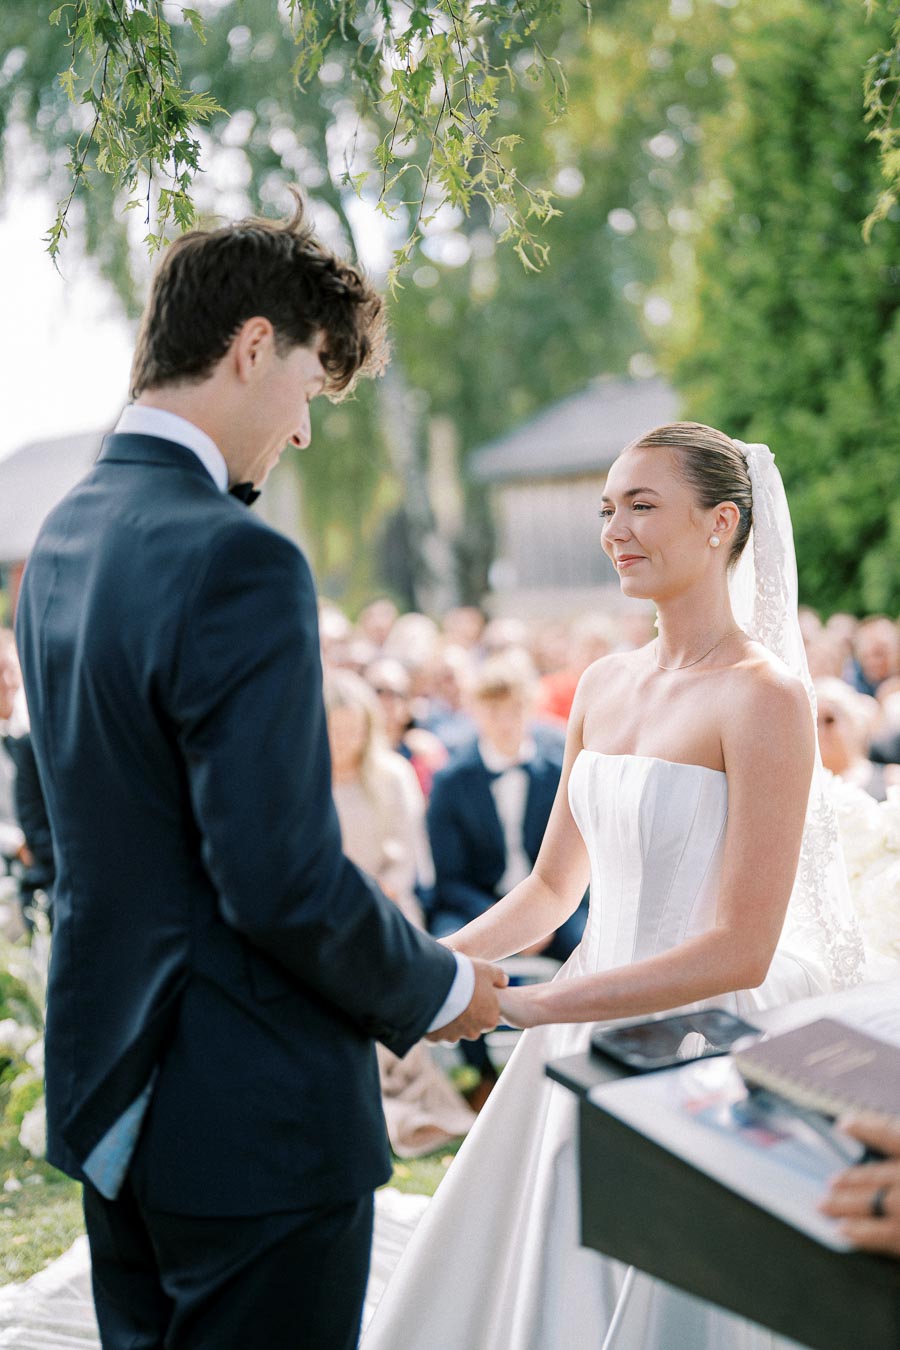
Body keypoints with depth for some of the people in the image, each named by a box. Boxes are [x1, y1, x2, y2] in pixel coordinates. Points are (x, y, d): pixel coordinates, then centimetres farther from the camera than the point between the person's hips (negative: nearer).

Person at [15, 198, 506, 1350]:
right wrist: (438, 992, -8)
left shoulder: (61, 538, 6)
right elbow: (285, 879, -25)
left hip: (111, 1091, 9)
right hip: (253, 1123, -9)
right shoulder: (239, 563, -23)